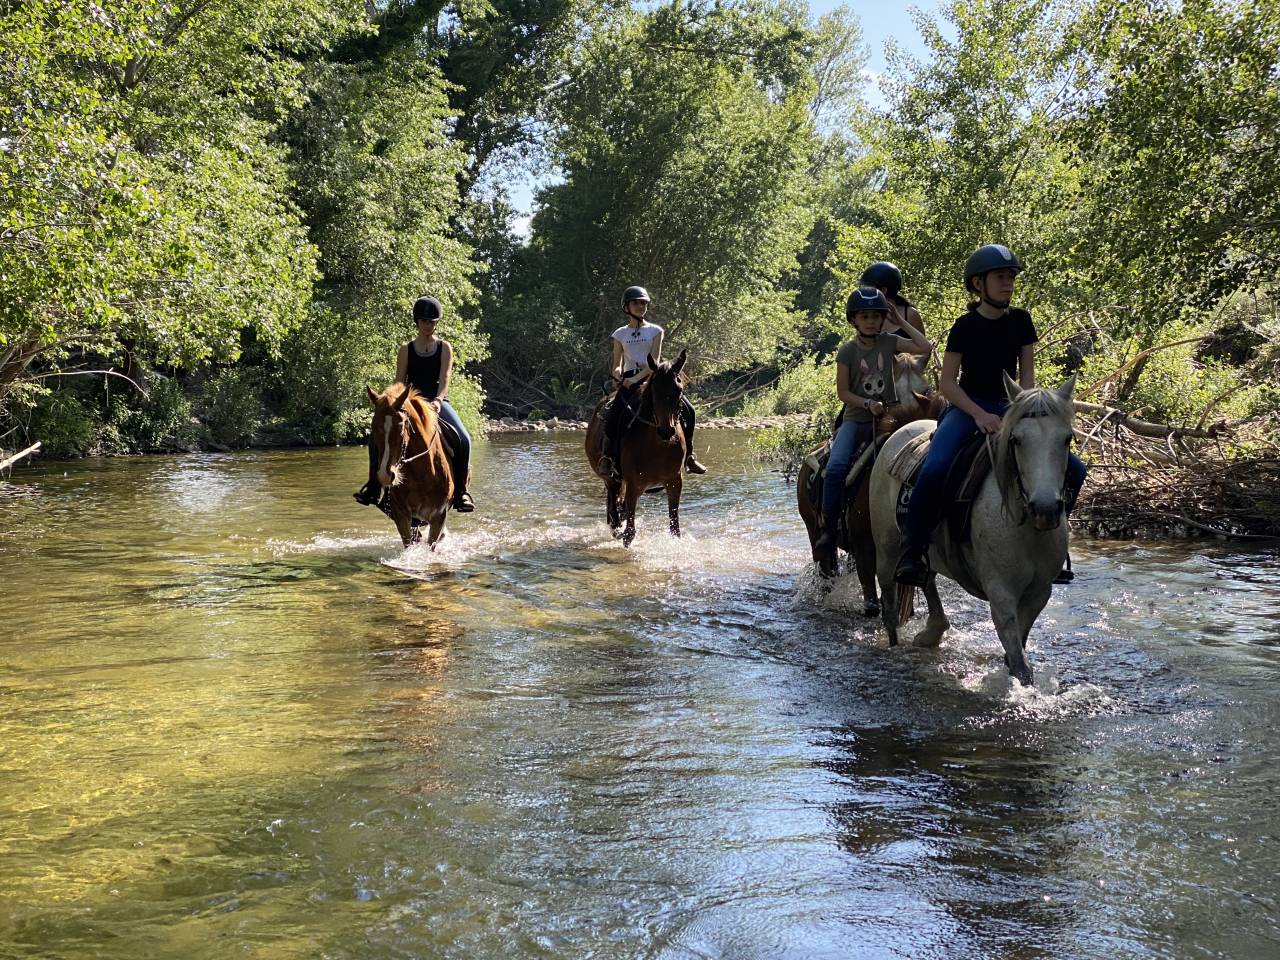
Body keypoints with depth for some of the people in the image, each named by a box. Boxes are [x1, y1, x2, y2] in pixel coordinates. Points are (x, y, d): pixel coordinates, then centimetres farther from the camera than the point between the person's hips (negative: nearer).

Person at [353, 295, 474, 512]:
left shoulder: (444, 348, 6)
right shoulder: (406, 350, 10)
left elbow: (445, 377, -8)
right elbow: (399, 381, 4)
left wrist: (438, 400, -28)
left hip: (438, 402, -2)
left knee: (463, 439, -29)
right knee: (376, 436, -20)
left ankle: (460, 491, -19)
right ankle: (374, 487, -9)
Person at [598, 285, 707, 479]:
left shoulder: (655, 331, 8)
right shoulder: (620, 334, 12)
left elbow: (654, 361, -3)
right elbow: (617, 364, 14)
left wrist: (636, 378, -17)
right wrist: (617, 375, -10)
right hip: (629, 381, -1)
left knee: (687, 410, -14)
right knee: (617, 412, -30)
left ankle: (688, 455, -2)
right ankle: (608, 457, -24)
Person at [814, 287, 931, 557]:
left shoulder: (890, 342, 5)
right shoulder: (847, 352, 0)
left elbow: (925, 348, -7)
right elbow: (843, 392, -2)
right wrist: (868, 404, -17)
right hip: (856, 420, -2)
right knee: (836, 466, -24)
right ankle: (828, 527, -17)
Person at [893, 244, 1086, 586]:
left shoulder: (1021, 321, 7)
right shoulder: (966, 326, -5)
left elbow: (1027, 371, 8)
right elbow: (947, 382, -7)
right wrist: (979, 414, -21)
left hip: (1007, 407, 5)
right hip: (966, 408, -5)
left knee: (1073, 469, -8)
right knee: (934, 469, -34)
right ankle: (912, 549, -19)